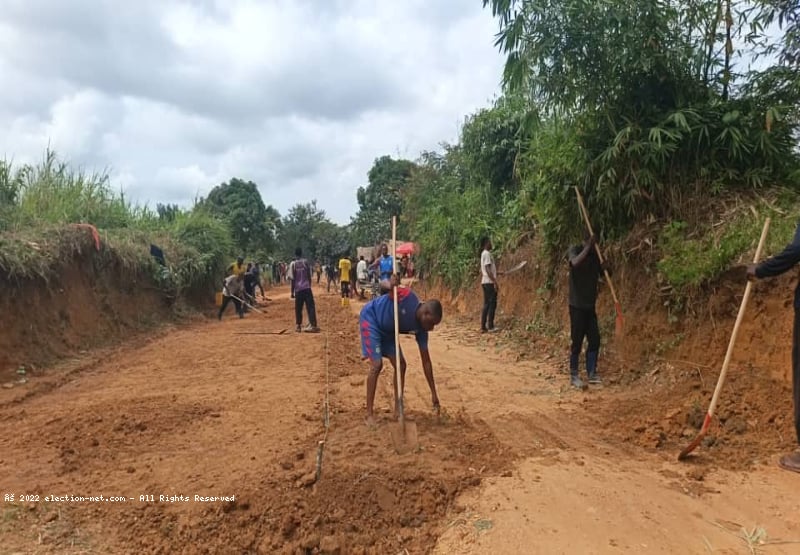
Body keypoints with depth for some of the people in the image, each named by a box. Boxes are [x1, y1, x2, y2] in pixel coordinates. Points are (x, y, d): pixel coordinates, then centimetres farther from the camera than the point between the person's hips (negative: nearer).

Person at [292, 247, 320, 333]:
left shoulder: (293, 263, -2)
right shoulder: (306, 262, 1)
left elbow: (293, 279, -1)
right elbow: (309, 276, 4)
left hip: (298, 289, 0)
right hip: (307, 287, 0)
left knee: (298, 308, 11)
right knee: (310, 306, -2)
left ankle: (298, 326, 13)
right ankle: (313, 325, -12)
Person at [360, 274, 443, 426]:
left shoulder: (420, 329, -13)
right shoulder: (408, 297, -31)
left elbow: (426, 361, -7)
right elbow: (384, 284, -15)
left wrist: (433, 393, -7)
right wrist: (391, 285, -42)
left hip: (386, 329, 7)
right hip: (370, 318, -7)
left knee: (401, 365, 1)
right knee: (377, 365, -15)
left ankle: (397, 409, 14)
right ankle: (369, 413, -6)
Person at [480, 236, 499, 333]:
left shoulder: (484, 253, 17)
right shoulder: (487, 254, -12)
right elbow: (488, 270, -19)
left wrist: (496, 273, 27)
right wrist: (495, 282, -21)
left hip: (485, 282, 9)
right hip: (489, 282, -9)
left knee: (486, 304, 8)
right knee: (492, 304, -5)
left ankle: (483, 327, 8)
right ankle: (490, 326, -3)